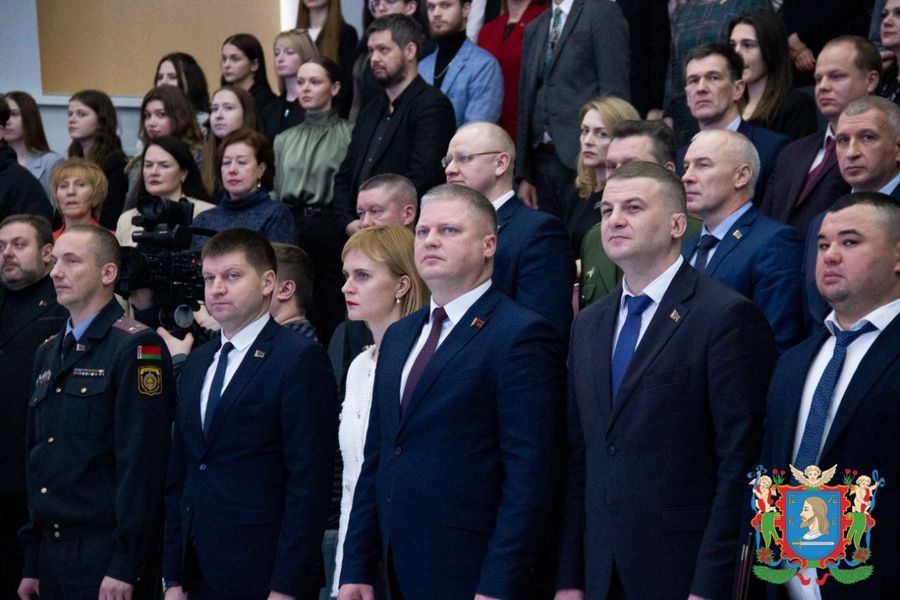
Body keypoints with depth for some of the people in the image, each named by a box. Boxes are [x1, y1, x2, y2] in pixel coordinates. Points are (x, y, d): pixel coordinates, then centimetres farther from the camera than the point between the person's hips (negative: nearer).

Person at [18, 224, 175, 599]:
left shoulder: (138, 347, -10)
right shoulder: (48, 354, 15)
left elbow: (141, 463, -16)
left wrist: (124, 568, -19)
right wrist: (32, 564, 15)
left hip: (108, 554, -7)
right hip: (53, 554, 7)